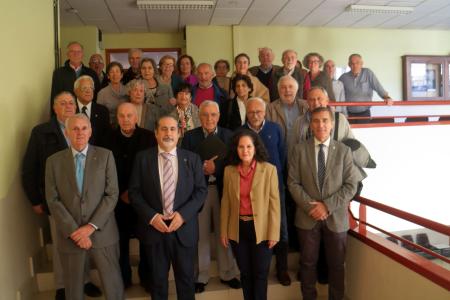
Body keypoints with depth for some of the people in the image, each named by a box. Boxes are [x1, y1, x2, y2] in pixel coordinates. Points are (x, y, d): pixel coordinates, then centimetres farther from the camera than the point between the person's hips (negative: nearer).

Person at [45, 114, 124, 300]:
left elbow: (112, 194, -5)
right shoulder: (54, 161, 3)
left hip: (102, 234, -1)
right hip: (70, 236, 1)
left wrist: (91, 226, -12)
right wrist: (74, 231, -11)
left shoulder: (105, 156, 0)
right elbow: (52, 200, -3)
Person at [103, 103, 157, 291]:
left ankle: (146, 276, 26)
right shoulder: (110, 138, 0)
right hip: (119, 198, 1)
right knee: (121, 239, 8)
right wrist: (121, 192, -5)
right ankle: (123, 277, 27)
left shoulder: (148, 137, -5)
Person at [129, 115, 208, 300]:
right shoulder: (142, 158, 0)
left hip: (184, 229, 0)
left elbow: (201, 190, -2)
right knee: (157, 279, 16)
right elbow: (134, 191, -2)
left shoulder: (192, 158, 2)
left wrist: (183, 214, -14)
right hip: (153, 228, 0)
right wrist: (151, 216, -13)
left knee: (186, 278, 14)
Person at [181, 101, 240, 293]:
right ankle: (201, 276, 25)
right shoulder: (190, 136, 2)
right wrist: (202, 168, -19)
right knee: (201, 234, 9)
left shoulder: (229, 135, 4)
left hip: (222, 190, 1)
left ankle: (227, 274, 28)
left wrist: (216, 167, -16)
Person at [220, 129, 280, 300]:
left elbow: (274, 203, -7)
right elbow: (225, 202, 5)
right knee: (245, 273, 16)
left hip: (261, 229, -2)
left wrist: (274, 233, -9)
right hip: (238, 229, 3)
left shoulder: (269, 169, -8)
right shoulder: (229, 170, 1)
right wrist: (223, 231, 6)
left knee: (260, 273, 9)